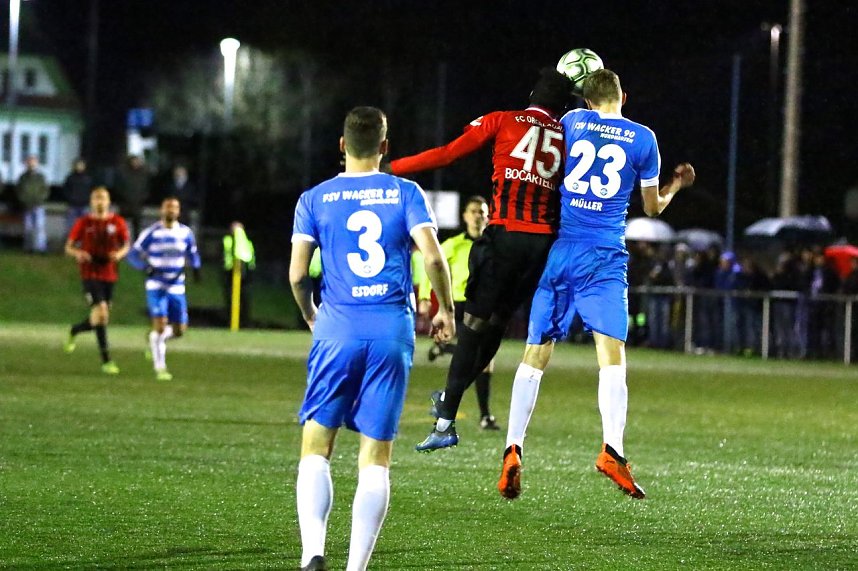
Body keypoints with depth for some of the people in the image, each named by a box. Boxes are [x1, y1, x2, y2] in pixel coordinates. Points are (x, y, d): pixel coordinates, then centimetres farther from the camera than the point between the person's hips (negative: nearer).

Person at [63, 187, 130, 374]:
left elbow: (126, 244, 13)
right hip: (90, 274, -4)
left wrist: (120, 253, -11)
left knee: (99, 318, 11)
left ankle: (74, 331, 44)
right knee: (101, 312, -20)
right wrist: (78, 253, -19)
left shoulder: (117, 222, 3)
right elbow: (69, 247, 4)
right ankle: (106, 360, -14)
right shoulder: (83, 223, -1)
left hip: (109, 274, 4)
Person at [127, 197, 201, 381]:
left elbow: (193, 254, 18)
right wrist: (147, 267, -21)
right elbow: (134, 254, -2)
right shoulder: (151, 233, -5)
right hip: (156, 287, -4)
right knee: (160, 323, -16)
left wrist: (195, 267, -5)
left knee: (179, 330, 2)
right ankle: (160, 367, -7)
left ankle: (155, 338, 35)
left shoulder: (186, 233, 5)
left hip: (177, 288, 4)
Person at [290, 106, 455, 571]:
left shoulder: (314, 199, 6)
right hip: (393, 329, 0)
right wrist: (446, 310, 10)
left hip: (337, 328, 0)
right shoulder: (405, 193, 6)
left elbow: (297, 274, 1)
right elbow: (433, 256, -6)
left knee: (316, 447, 4)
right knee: (375, 458, 3)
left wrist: (310, 315, 20)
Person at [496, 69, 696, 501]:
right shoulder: (642, 139, 3)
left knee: (535, 355, 6)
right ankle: (612, 449, -24)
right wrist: (676, 185, 33)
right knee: (611, 354, -5)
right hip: (603, 256, -2)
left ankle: (513, 449, -4)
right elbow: (653, 207, 14)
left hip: (557, 250, 2)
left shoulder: (571, 122, 7)